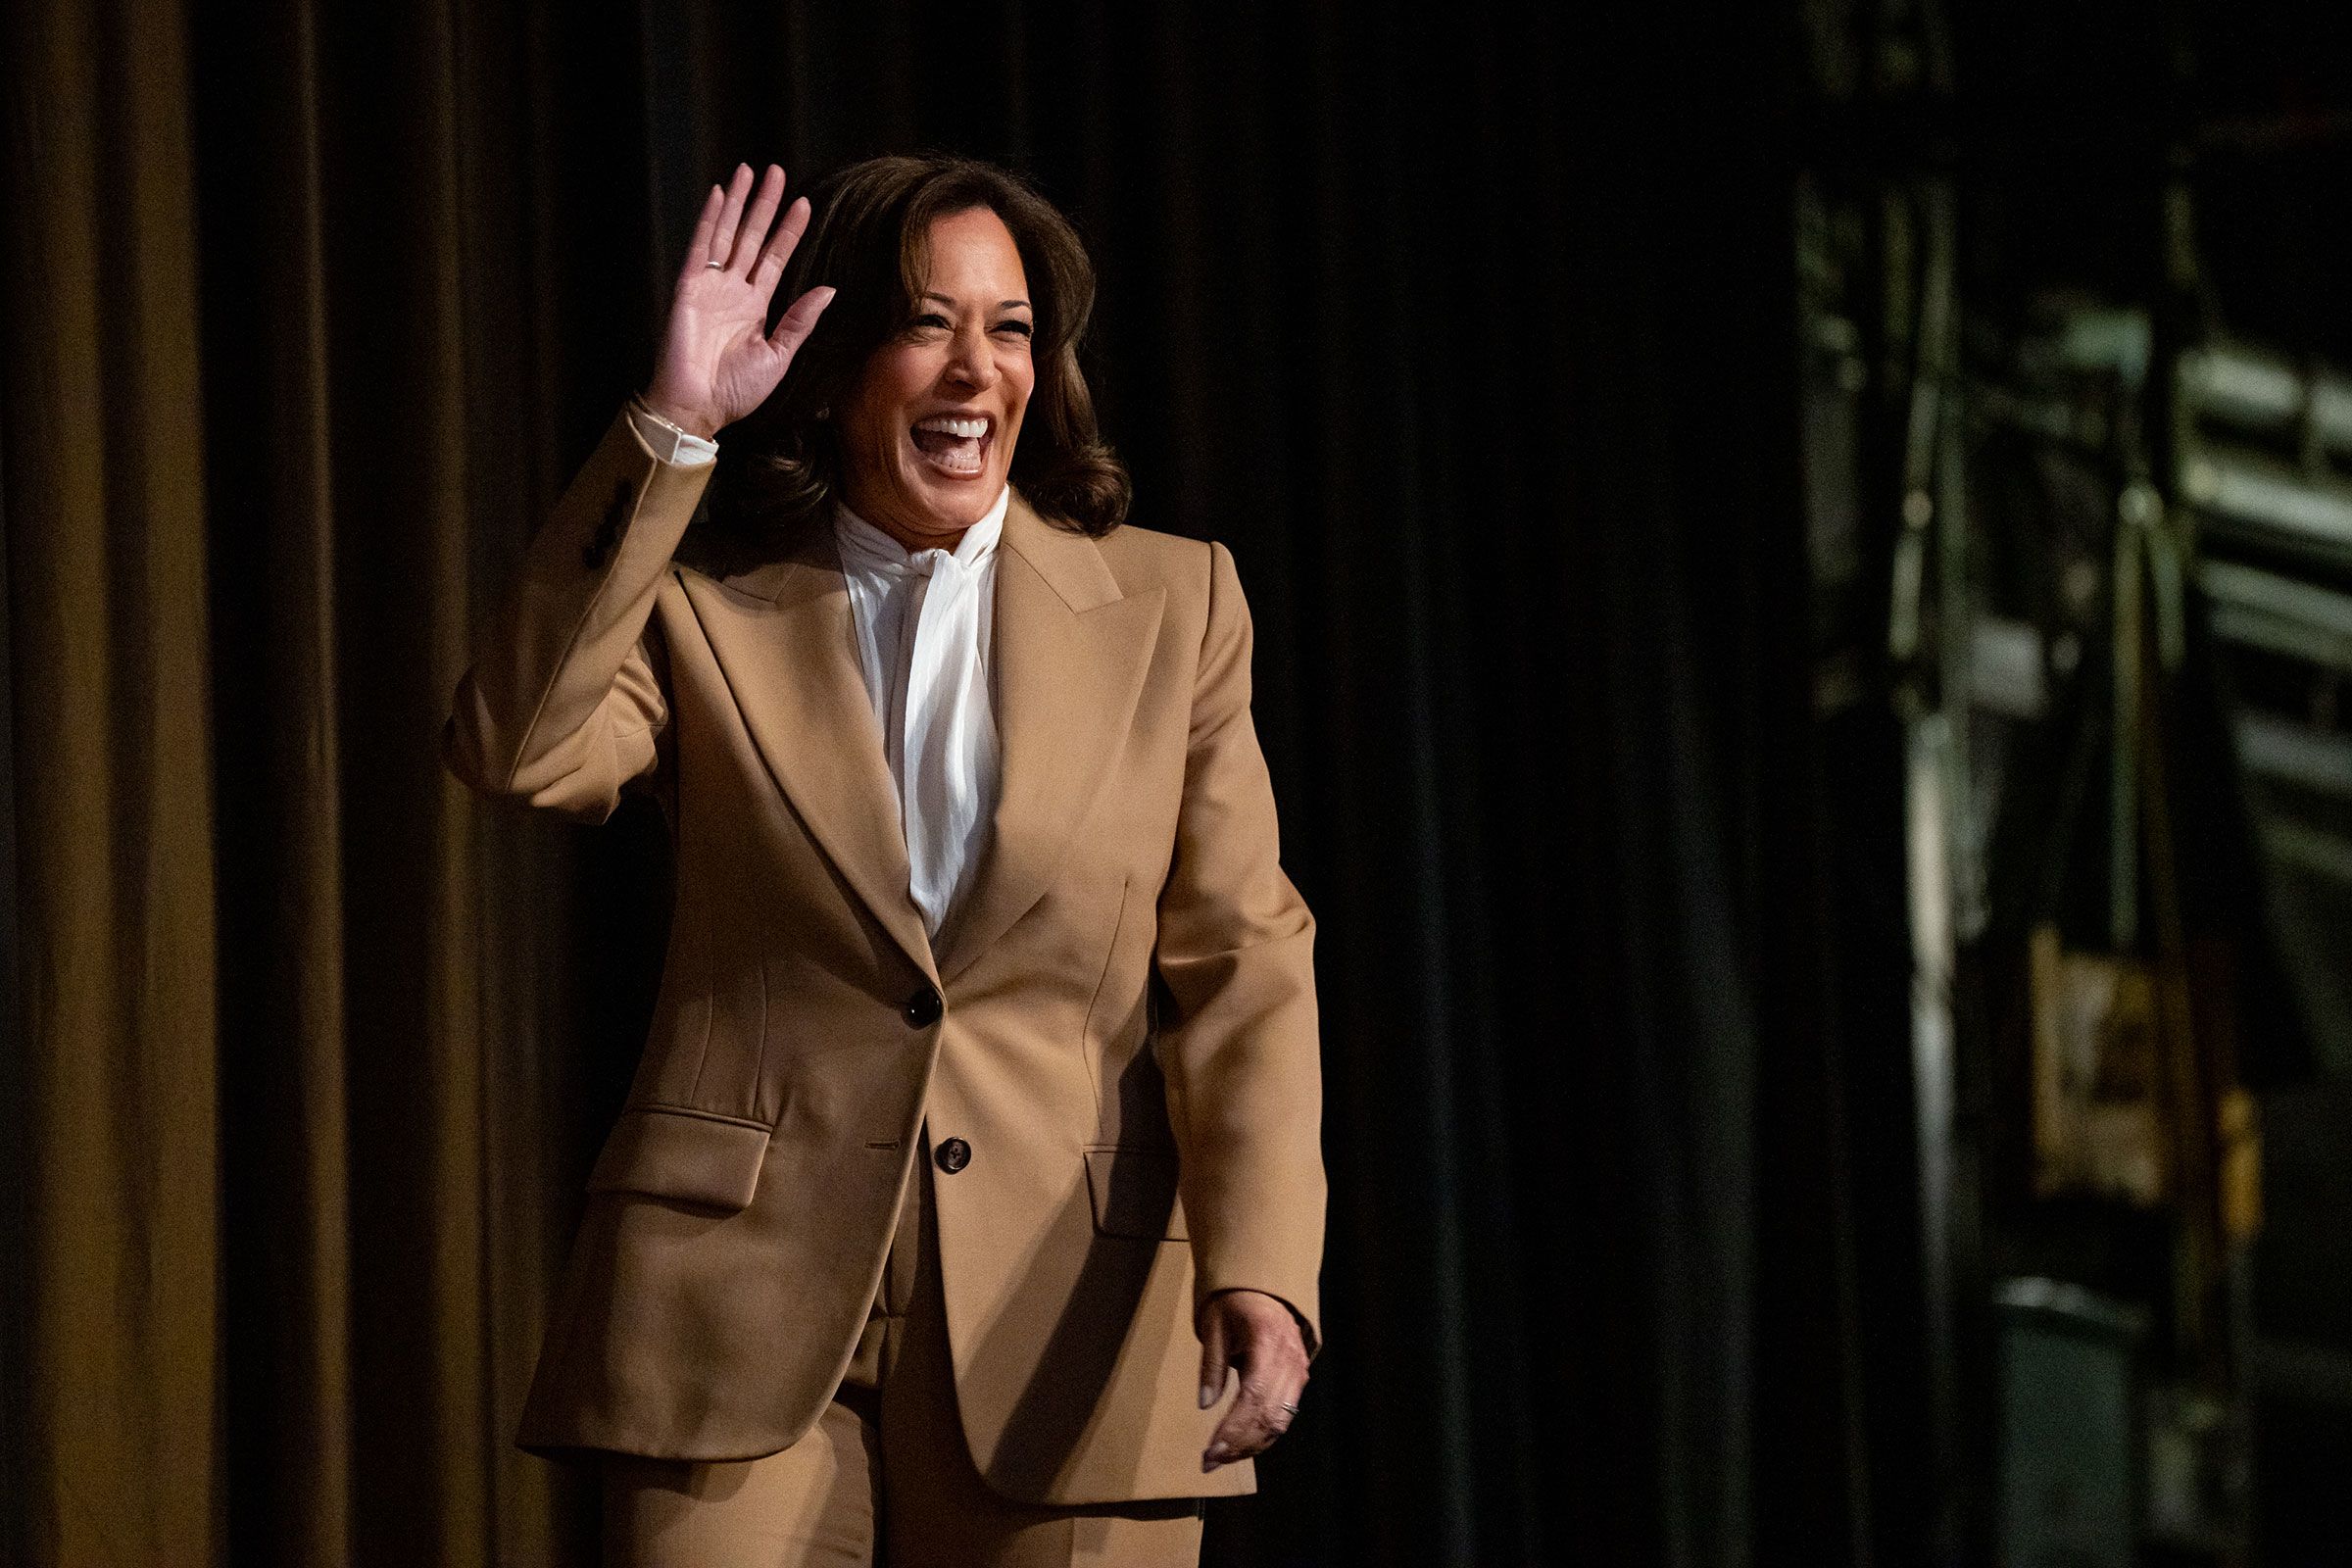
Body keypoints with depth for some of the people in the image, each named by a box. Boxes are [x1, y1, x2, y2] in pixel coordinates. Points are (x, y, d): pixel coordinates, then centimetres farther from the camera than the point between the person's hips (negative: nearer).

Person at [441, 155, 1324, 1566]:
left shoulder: (1170, 604, 9)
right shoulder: (705, 610, 6)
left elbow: (1243, 966, 3)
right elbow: (518, 749, -14)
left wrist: (1260, 1272, -11)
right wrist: (671, 429, -14)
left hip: (1066, 1322, 1)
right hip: (746, 1307, -1)